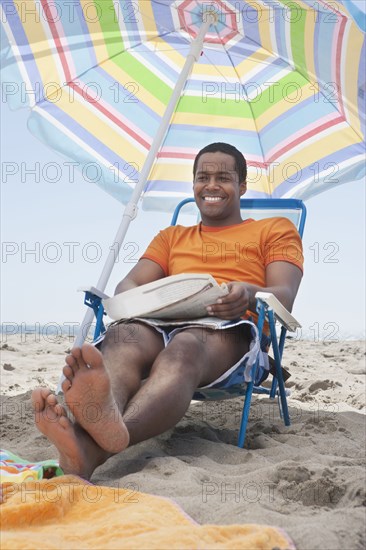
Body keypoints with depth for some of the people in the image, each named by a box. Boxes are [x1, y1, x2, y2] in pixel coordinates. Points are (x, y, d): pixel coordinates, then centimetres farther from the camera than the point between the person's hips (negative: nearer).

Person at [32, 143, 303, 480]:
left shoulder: (275, 230, 24)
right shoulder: (171, 237, 34)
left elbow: (284, 297, 7)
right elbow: (129, 284, 19)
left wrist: (249, 294, -18)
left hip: (229, 329, -3)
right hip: (161, 323, 3)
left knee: (183, 349, -40)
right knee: (123, 336, -35)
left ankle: (95, 446, -69)